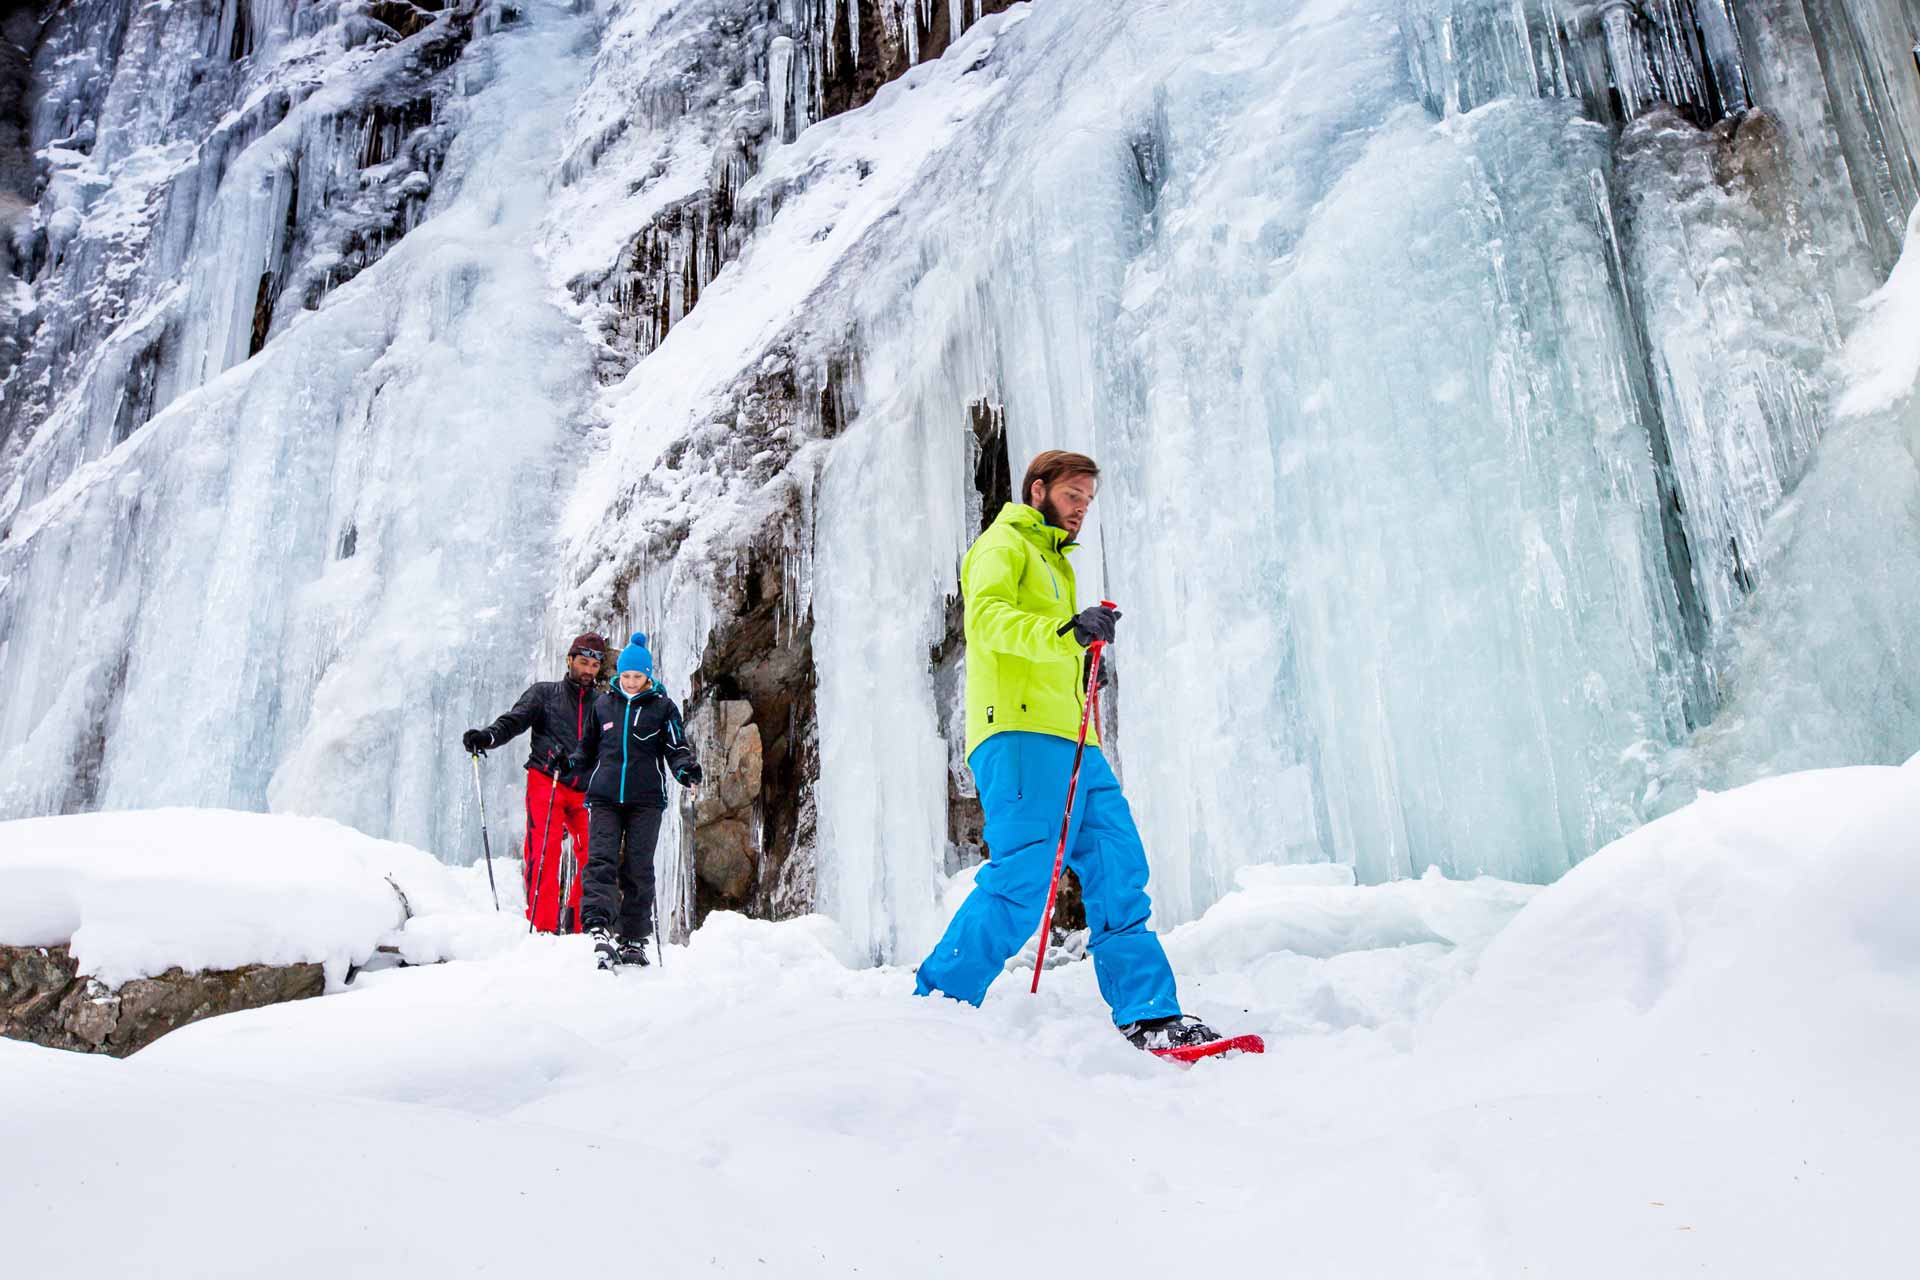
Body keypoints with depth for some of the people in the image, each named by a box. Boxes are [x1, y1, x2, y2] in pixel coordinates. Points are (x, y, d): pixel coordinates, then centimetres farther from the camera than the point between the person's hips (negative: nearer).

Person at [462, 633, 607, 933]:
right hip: (546, 781, -2)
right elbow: (514, 721, -1)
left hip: (585, 790, 3)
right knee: (544, 852, -14)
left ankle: (578, 927, 6)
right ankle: (543, 926, -11)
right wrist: (487, 736, -20)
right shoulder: (544, 692, 12)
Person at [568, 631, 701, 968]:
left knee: (638, 869, 1)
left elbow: (676, 749, 2)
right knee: (601, 861, -14)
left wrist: (686, 770, -18)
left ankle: (633, 940, 11)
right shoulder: (603, 704, 13)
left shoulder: (663, 706, 5)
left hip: (646, 800, -2)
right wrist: (569, 763, 3)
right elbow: (589, 748, 22)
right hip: (604, 797, 2)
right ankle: (599, 928, -25)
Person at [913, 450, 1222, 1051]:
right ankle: (936, 1007, -9)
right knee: (1024, 876, -18)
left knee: (1119, 872, 0)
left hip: (1070, 741, 9)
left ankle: (1149, 1018, 1)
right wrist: (1064, 631, -30)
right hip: (1021, 732, -9)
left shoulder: (1054, 563, 34)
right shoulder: (1002, 545, 5)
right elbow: (986, 618, -16)